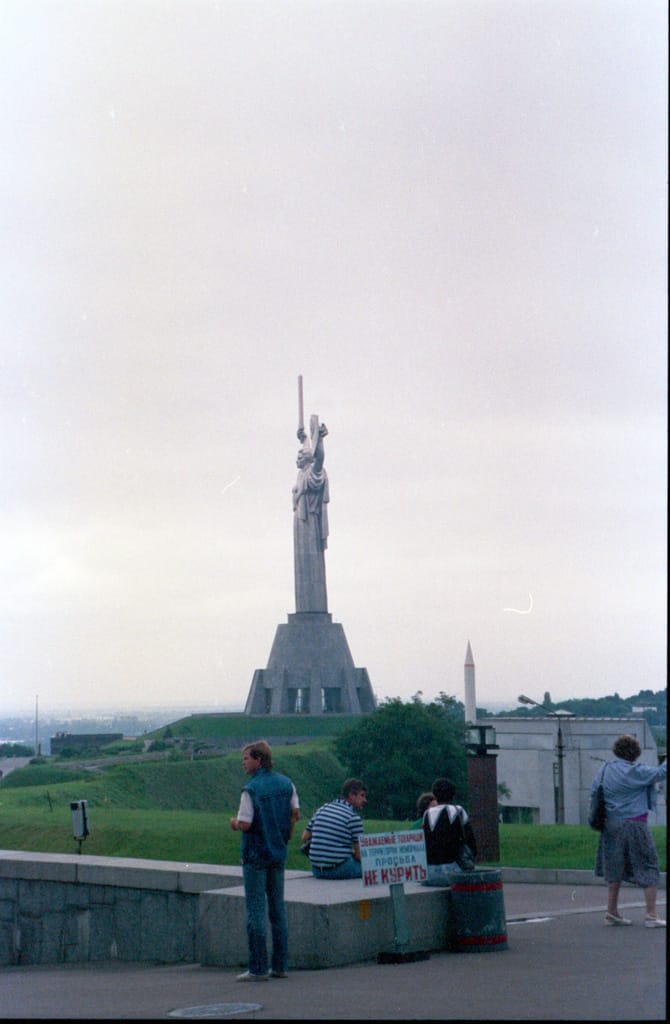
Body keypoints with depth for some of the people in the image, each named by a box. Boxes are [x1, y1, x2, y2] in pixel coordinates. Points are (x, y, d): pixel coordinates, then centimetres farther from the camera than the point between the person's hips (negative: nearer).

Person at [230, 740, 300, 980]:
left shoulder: (251, 789, -16)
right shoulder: (286, 784, 5)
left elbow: (245, 824, -19)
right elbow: (295, 813, 8)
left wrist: (234, 823, 2)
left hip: (255, 854, -7)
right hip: (279, 853, 7)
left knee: (256, 909, -3)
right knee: (277, 906, 12)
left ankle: (258, 968, -3)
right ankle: (279, 965, 13)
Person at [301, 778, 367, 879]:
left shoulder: (322, 809, 10)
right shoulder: (353, 817, -9)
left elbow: (304, 838, 16)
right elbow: (360, 855, -9)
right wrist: (352, 853, 12)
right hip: (339, 870, -7)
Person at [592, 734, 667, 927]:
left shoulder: (605, 769, 5)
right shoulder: (634, 772, -15)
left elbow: (593, 790, 13)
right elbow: (660, 773, -11)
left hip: (610, 824, 7)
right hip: (633, 824, -7)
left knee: (615, 868, 16)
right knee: (648, 868, 1)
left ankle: (612, 913, 20)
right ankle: (651, 915, -2)